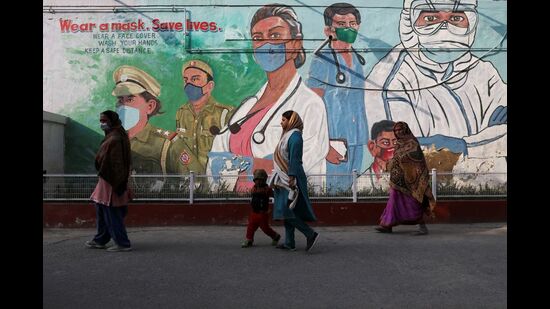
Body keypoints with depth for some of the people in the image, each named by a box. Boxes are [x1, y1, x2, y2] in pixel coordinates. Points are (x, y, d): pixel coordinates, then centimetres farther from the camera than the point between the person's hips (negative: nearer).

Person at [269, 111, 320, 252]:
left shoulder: (294, 135, -12)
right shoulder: (288, 135, 17)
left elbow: (295, 158, -20)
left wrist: (292, 177, -26)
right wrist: (277, 179, 22)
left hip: (290, 179, -10)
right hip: (284, 179, 10)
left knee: (286, 210, -13)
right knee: (285, 211, 9)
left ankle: (311, 234, -8)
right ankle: (289, 243, 13)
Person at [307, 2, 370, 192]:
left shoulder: (358, 59, 12)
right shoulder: (322, 60, -9)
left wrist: (363, 138, 15)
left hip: (357, 141, 7)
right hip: (334, 140, -7)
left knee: (350, 188, 13)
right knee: (332, 189, -4)